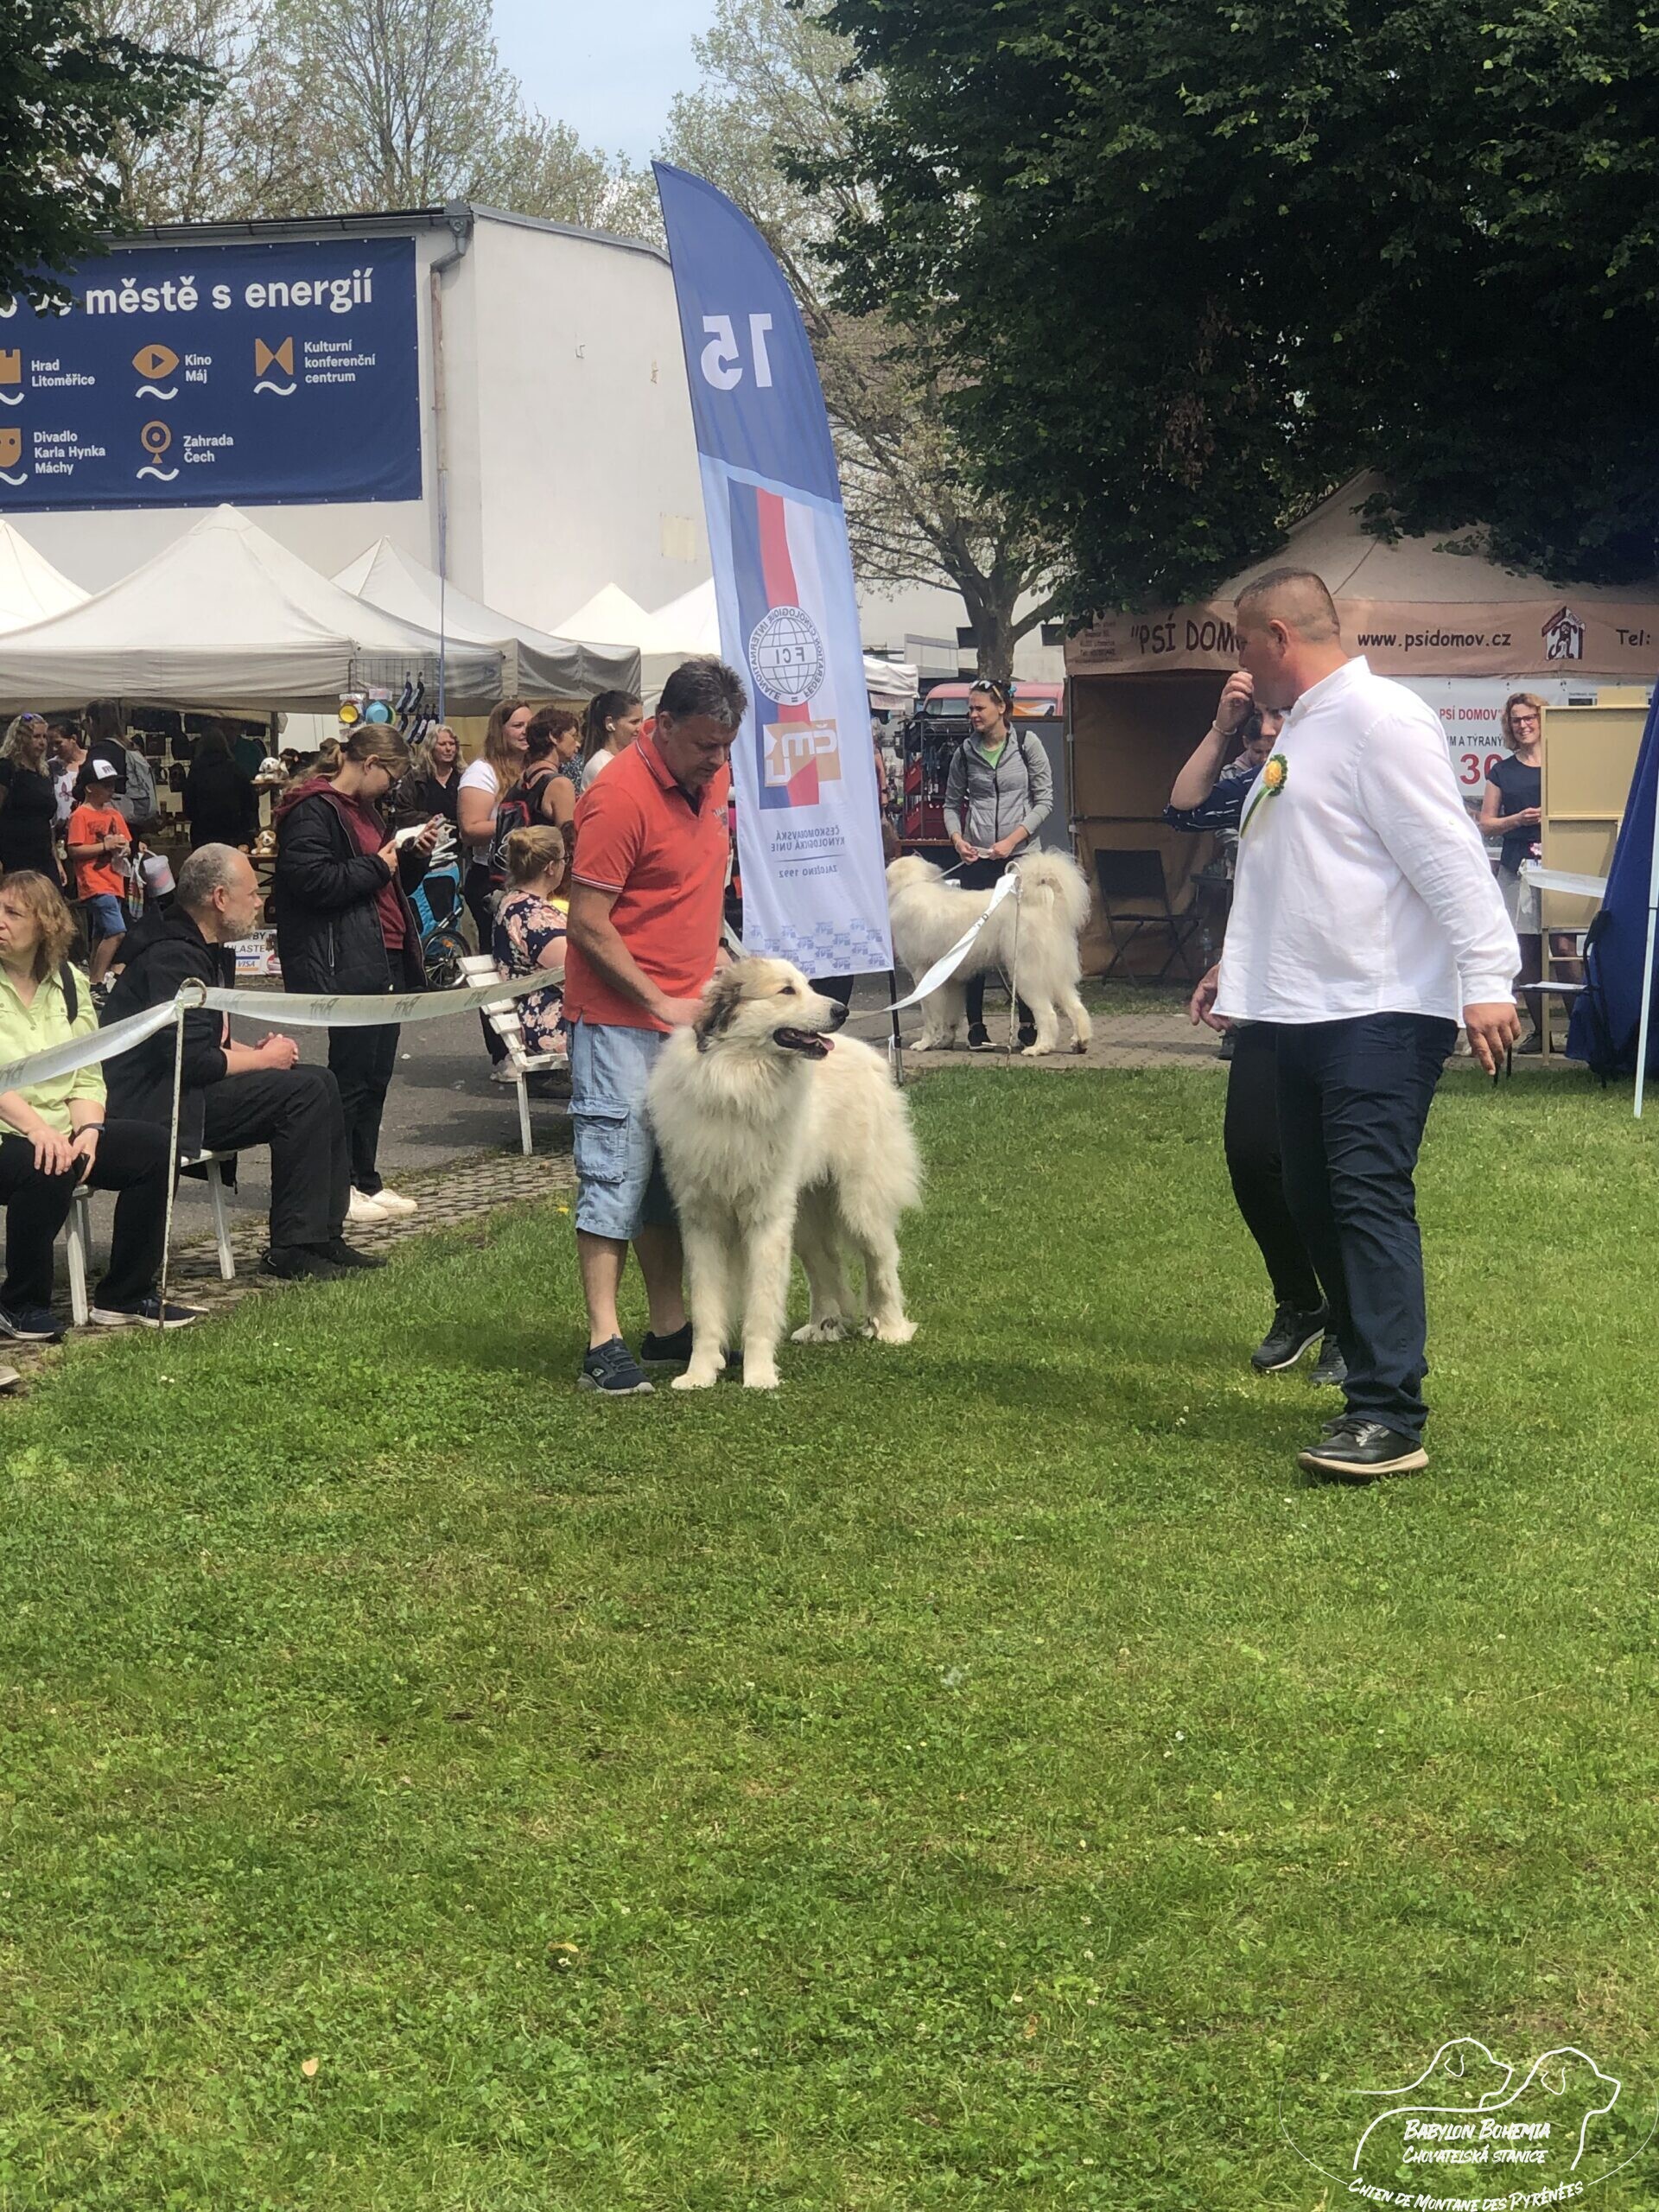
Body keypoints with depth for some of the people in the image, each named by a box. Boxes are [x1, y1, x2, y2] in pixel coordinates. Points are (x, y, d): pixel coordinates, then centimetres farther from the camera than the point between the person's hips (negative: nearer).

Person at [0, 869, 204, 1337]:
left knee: (154, 1147, -13)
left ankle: (124, 1298, -4)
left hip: (62, 1130, 6)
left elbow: (87, 1076, 8)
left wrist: (87, 1131, -11)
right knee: (46, 1169, -36)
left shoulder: (68, 983, 11)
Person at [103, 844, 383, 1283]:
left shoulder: (211, 950, 15)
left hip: (192, 1088, 11)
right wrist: (264, 1059, -11)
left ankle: (324, 1235, 5)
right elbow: (194, 1060, -26)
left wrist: (253, 1051, 3)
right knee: (303, 1092, -20)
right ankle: (292, 1248, -16)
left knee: (321, 1083, 5)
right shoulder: (172, 957, -19)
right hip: (163, 1104, -11)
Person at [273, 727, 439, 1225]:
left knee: (375, 1074, 12)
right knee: (353, 1076, -6)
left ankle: (365, 1181, 20)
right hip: (344, 965, -10)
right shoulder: (313, 811, -11)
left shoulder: (365, 810, 21)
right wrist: (376, 867, -14)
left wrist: (414, 856, 10)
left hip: (384, 960, 10)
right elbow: (311, 880, -23)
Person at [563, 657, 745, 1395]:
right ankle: (603, 1341, -5)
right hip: (621, 1019, -8)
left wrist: (709, 958, 12)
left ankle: (670, 1327, 18)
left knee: (674, 1175, 11)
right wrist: (660, 1002, -16)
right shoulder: (620, 797, -17)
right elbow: (587, 923, -18)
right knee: (616, 1170, -7)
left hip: (687, 1015, 8)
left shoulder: (713, 779, 9)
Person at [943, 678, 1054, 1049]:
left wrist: (1013, 838, -10)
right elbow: (951, 802, 16)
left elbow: (1045, 800, 0)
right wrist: (957, 838, -2)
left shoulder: (1026, 744, 1)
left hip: (1019, 856, -2)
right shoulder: (965, 752, 7)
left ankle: (1028, 1024, 3)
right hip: (975, 859, 2)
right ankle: (975, 1024, 6)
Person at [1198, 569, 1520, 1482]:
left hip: (1383, 1012, -10)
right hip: (1309, 1011, 10)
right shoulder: (1300, 730, 20)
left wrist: (1485, 981, -24)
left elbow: (1448, 856, -18)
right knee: (1314, 1201, 10)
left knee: (1370, 1196, -15)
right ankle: (1373, 1377, 20)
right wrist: (1239, 969, 36)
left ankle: (1390, 1419, -15)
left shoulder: (1379, 720, -12)